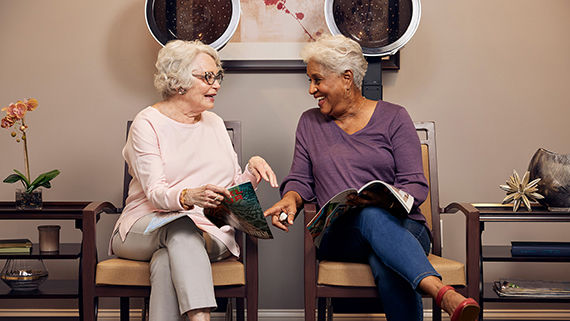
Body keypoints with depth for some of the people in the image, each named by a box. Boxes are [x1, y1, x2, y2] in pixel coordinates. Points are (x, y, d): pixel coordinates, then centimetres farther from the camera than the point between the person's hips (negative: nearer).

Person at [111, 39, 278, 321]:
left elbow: (234, 188, 16)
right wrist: (189, 197, -33)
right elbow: (155, 192, -12)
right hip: (147, 228, -3)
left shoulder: (214, 123, 19)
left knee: (166, 261, -32)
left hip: (209, 231, 3)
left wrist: (253, 169, -5)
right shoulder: (148, 123, 1)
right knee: (180, 226, -38)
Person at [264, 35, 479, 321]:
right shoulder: (309, 123, 19)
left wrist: (382, 199, -20)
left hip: (401, 226, 0)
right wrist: (291, 199, -8)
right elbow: (301, 179, 17)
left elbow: (416, 185, 1)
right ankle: (444, 295, -58)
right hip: (338, 237, 0)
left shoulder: (393, 118, 9)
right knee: (372, 218, -40)